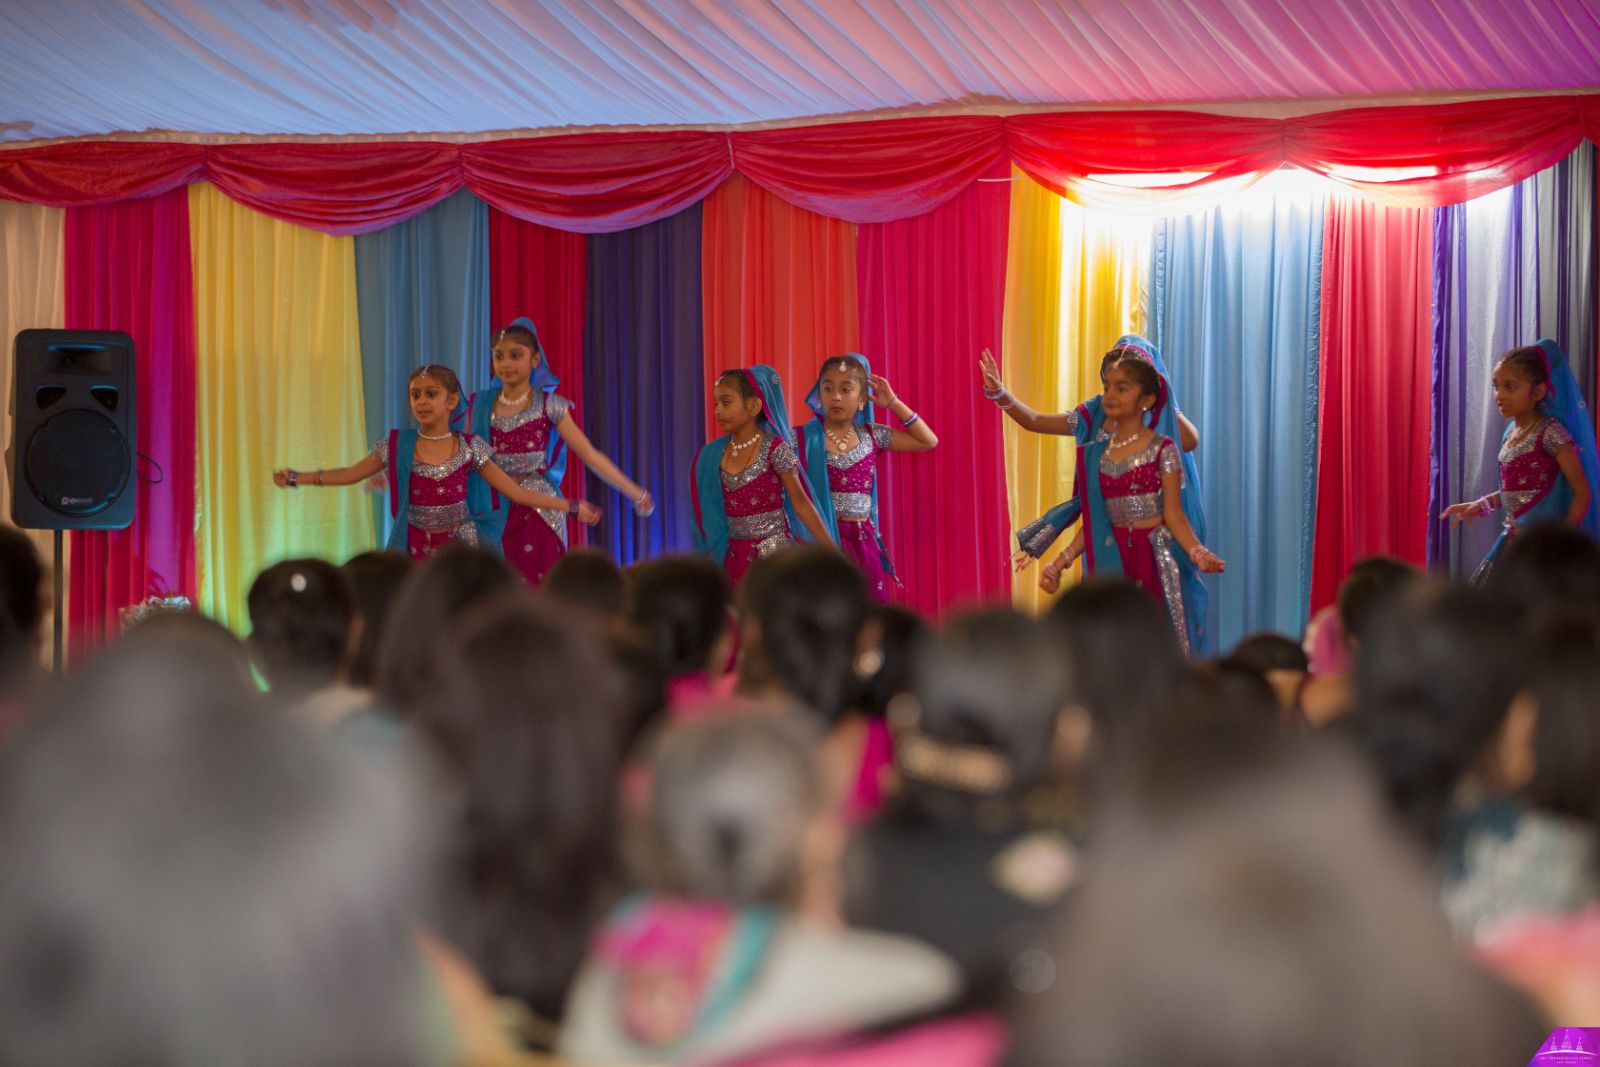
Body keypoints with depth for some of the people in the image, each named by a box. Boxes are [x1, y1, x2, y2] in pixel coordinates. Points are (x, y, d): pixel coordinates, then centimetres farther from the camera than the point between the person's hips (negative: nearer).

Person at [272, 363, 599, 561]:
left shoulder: (470, 448, -1)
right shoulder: (397, 446, 0)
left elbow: (514, 490, 2)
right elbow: (351, 474, 9)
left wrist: (571, 507, -1)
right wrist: (297, 478, 5)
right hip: (415, 554, 0)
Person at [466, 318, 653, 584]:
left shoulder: (549, 405, -3)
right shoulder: (480, 404, 4)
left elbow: (590, 455, -3)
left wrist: (635, 493, -5)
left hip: (538, 512, -2)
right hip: (495, 512, 2)